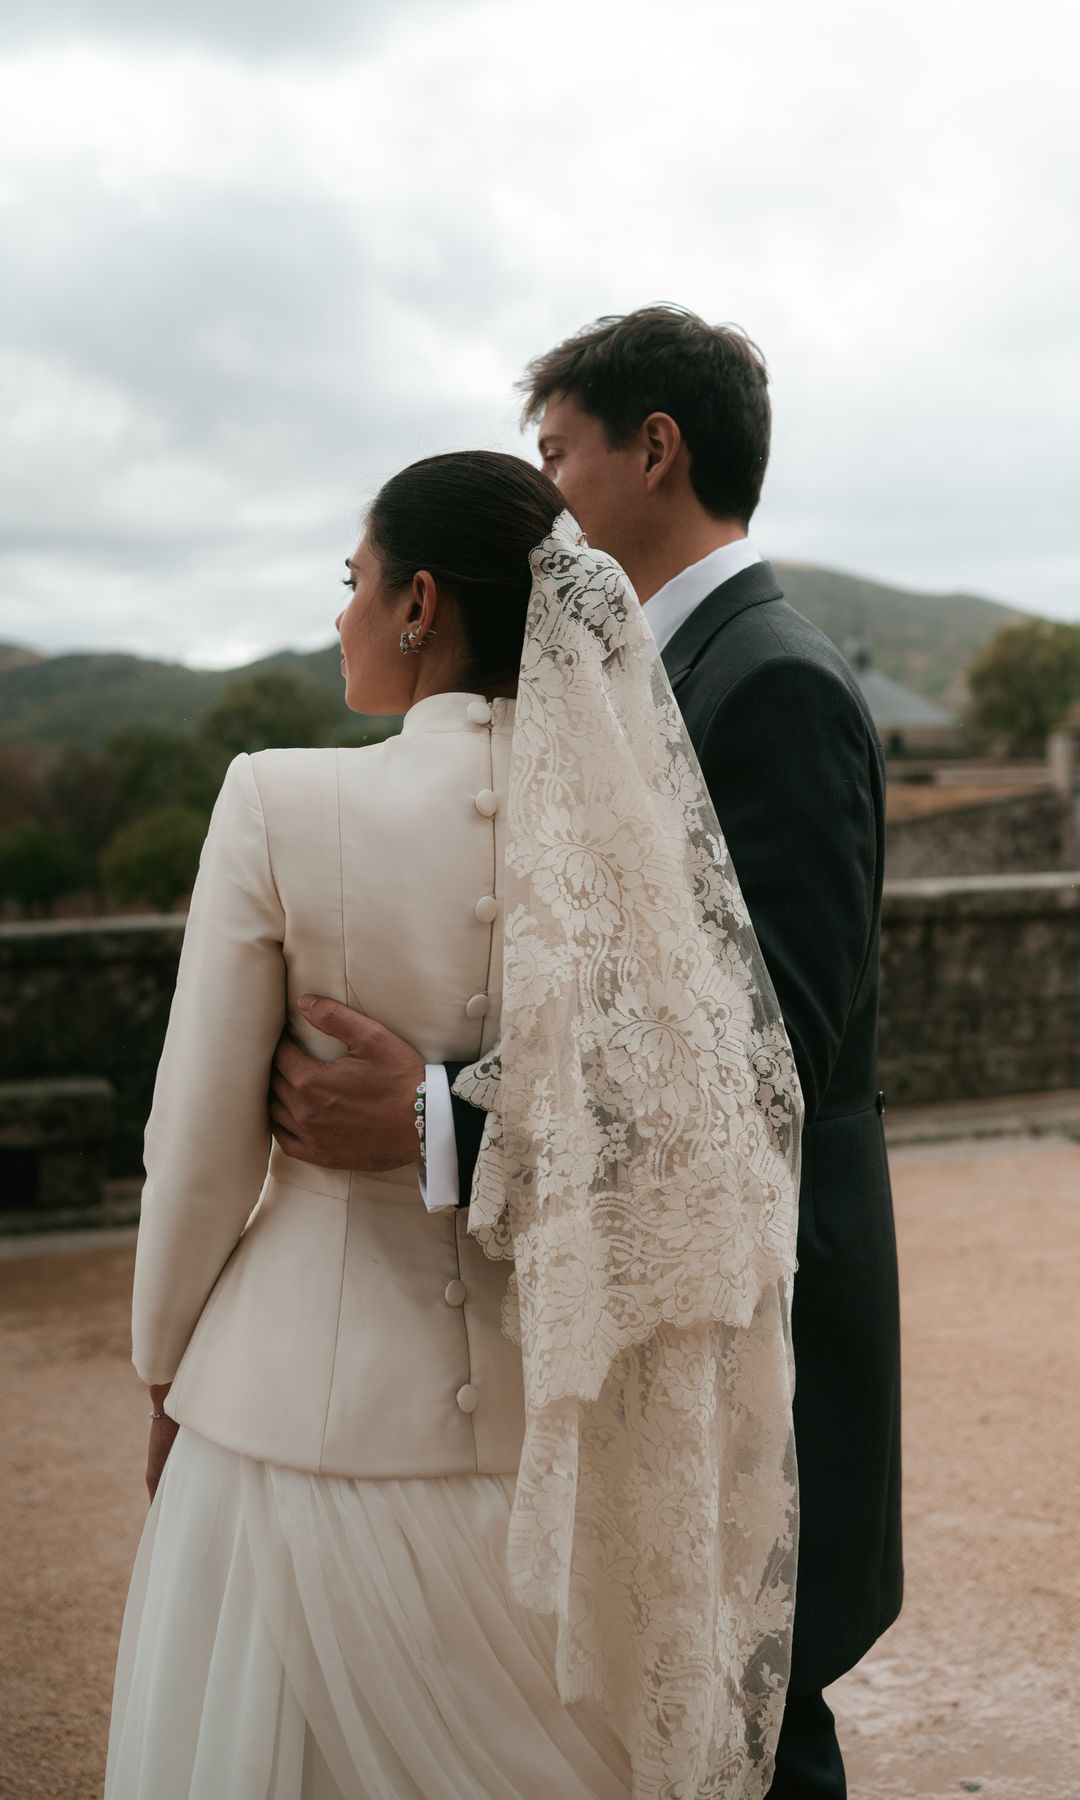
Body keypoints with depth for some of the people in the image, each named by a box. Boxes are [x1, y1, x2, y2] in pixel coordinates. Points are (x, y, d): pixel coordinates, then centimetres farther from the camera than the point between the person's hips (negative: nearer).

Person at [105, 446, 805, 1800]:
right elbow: (689, 1126, 1)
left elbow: (203, 1147, -10)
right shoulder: (627, 818, -6)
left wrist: (166, 1375, 7)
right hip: (548, 1417, 3)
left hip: (314, 1398, -3)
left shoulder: (283, 805, -16)